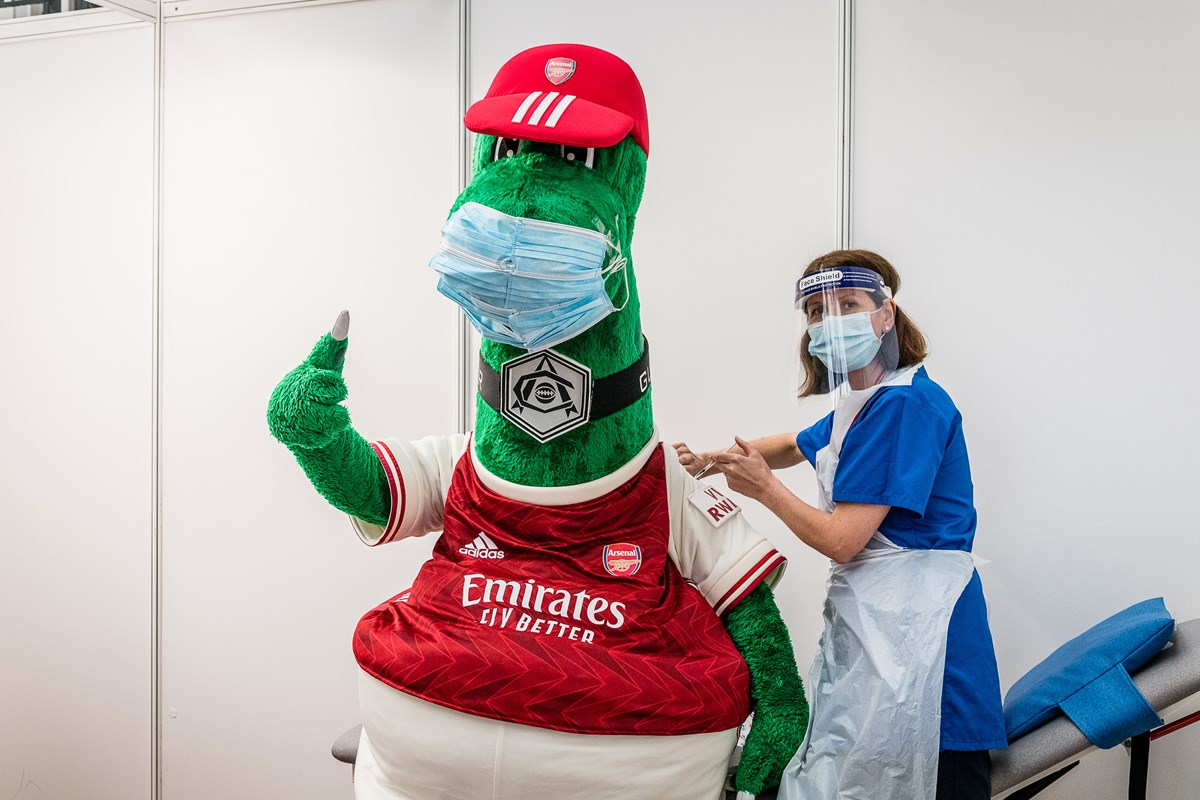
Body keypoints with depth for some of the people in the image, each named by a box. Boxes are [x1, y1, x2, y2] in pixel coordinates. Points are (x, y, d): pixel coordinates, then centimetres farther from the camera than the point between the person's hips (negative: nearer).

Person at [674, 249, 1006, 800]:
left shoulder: (907, 404, -17)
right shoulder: (858, 405, 12)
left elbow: (841, 540, -19)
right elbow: (795, 444, 34)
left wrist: (763, 487, -3)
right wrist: (714, 461, 20)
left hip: (911, 631, -9)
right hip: (864, 620, 9)